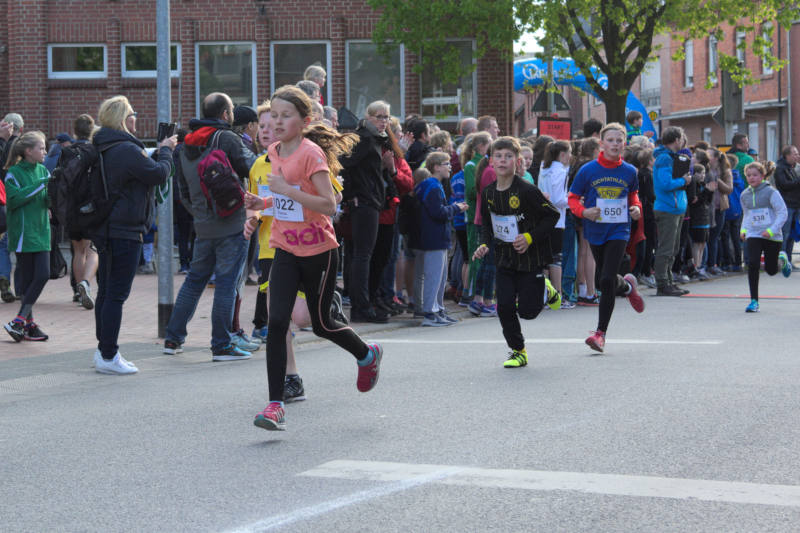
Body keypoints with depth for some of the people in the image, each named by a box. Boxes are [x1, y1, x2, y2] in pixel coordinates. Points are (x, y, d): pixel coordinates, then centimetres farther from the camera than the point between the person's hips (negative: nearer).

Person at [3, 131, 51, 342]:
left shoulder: (43, 171, 12)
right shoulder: (14, 173, -7)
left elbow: (50, 200, 12)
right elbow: (14, 200, -18)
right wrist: (40, 185, -19)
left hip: (41, 231, 6)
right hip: (23, 232, -6)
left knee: (42, 275, -3)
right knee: (28, 279, -5)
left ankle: (19, 321, 4)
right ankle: (28, 323, 4)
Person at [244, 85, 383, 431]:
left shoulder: (311, 153, -16)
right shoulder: (275, 152, 6)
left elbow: (328, 205, -22)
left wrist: (286, 190, -27)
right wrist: (263, 203, 5)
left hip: (318, 252, -5)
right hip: (286, 250, 5)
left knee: (321, 324, 9)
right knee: (276, 322, -10)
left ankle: (367, 355, 41)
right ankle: (275, 405, -10)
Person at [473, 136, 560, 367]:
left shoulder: (526, 190, -17)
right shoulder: (489, 193, 0)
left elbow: (552, 215, -11)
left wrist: (530, 237, -18)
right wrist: (484, 244, -2)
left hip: (530, 258, -5)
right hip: (505, 259, 5)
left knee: (527, 311, -3)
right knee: (505, 307, -4)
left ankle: (546, 291, 29)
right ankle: (518, 352, 13)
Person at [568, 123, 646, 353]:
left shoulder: (629, 172, -1)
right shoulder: (588, 170, -5)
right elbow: (573, 198, 2)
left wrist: (636, 208, -2)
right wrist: (583, 212, -17)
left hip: (618, 231, -2)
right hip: (595, 231, 2)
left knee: (606, 281, -14)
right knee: (601, 280, 15)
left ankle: (601, 332, -3)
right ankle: (627, 286, 51)